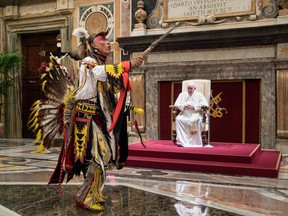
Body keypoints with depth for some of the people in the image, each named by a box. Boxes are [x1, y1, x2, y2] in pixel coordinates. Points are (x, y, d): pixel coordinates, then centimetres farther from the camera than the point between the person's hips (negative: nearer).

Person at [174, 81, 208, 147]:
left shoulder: (199, 95, 9)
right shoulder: (182, 94, 16)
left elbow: (204, 105, -3)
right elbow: (176, 104, 11)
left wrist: (193, 107, -13)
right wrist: (184, 106, -9)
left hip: (195, 114, -2)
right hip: (184, 114, 2)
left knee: (197, 120, -37)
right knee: (178, 119, -30)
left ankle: (195, 142, -27)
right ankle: (181, 141, -30)